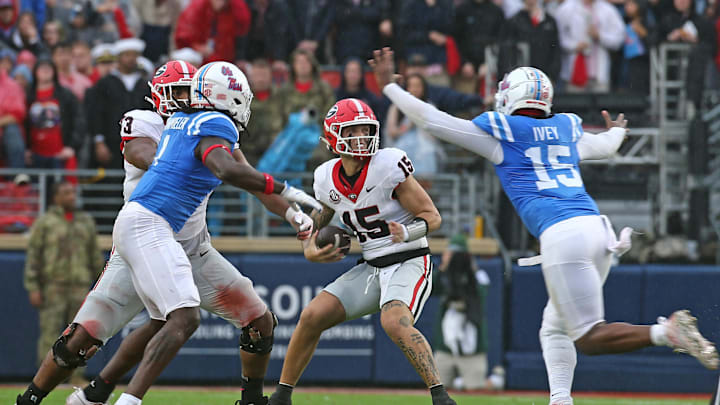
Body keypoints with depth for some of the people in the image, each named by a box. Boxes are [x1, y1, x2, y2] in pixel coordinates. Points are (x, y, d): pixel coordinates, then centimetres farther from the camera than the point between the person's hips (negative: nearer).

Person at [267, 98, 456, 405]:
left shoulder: (389, 166, -17)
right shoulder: (328, 178, 0)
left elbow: (432, 216, -12)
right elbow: (319, 217, 21)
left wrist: (408, 233, -31)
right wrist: (309, 249, 1)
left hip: (409, 262, -6)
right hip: (372, 268, 6)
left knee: (394, 323, -32)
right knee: (313, 316, -4)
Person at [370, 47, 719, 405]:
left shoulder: (501, 133, 6)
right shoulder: (567, 128, 22)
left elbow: (432, 120, 11)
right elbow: (605, 146, 43)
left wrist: (389, 85, 22)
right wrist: (617, 131, 68)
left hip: (562, 234, -7)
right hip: (598, 227, 7)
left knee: (589, 338, -9)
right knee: (554, 329, 19)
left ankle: (666, 332, -29)